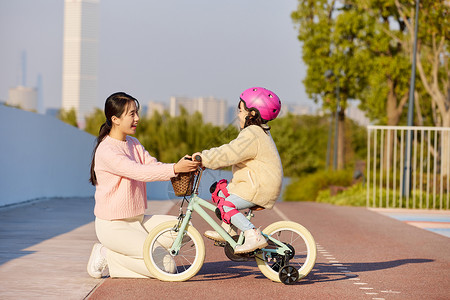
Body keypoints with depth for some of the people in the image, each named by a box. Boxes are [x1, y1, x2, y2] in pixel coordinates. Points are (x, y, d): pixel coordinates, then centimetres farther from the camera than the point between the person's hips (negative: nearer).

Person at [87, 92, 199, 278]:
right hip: (113, 226, -9)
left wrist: (184, 168, -18)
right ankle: (108, 257, -2)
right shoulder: (106, 151, -18)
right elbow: (138, 172, -30)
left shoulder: (133, 144, 13)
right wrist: (174, 169, -38)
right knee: (166, 265, -16)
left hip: (137, 220, 9)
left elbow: (153, 165, 1)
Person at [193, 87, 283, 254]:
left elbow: (229, 154, -28)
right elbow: (231, 151, 20)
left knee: (226, 205, -17)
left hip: (260, 188, -11)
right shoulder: (260, 132, 17)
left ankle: (254, 237, -19)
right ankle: (228, 230, 21)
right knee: (220, 191, 15)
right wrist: (206, 159, 14)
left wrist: (205, 158, -22)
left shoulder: (252, 136, -19)